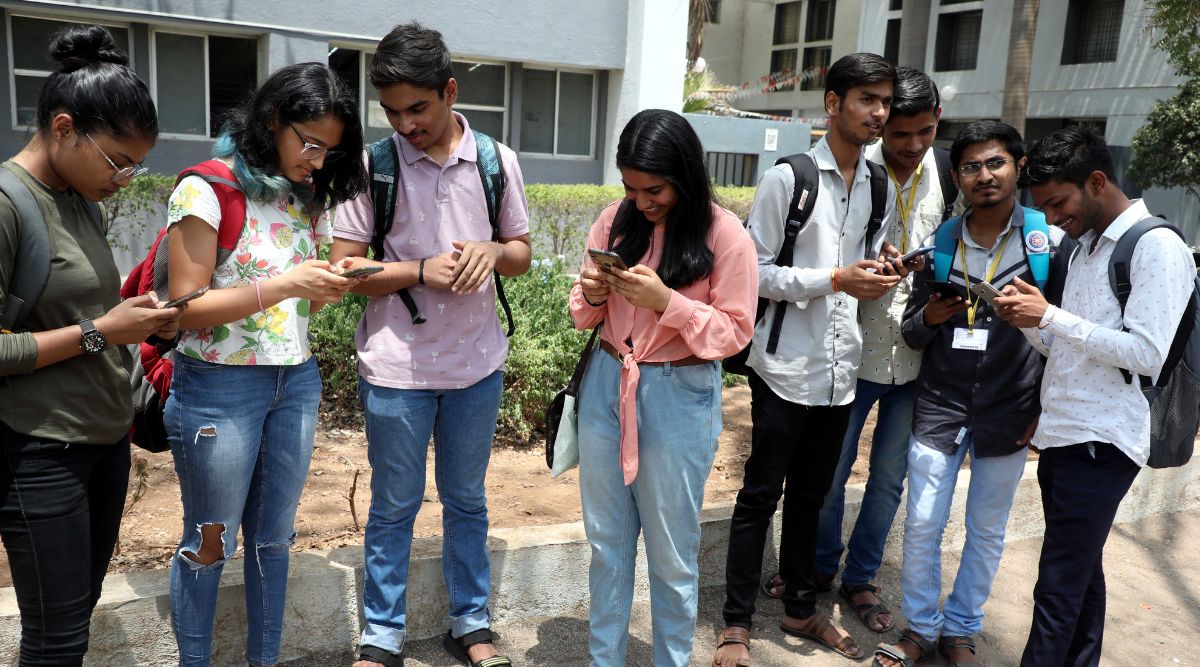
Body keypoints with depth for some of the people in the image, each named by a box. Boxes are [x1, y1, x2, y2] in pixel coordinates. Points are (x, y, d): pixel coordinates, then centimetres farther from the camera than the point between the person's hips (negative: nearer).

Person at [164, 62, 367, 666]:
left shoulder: (309, 197, 7)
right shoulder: (207, 190, -12)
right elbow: (187, 309, -15)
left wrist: (329, 288, -7)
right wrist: (282, 285, -25)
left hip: (296, 382, 6)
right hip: (220, 388, -5)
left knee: (273, 537, 15)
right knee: (210, 543, 8)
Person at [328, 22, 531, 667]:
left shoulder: (497, 161, 0)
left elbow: (521, 255, 7)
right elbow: (345, 269, -7)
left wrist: (493, 251, -15)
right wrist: (422, 270, -20)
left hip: (477, 363, 2)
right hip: (397, 366, -2)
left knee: (467, 500, 17)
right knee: (394, 508, 11)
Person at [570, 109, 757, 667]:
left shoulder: (724, 234, -10)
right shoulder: (615, 220, 2)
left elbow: (734, 332, -10)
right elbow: (586, 316, 10)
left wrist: (665, 301, -23)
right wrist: (591, 294, -13)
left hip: (679, 398, -4)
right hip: (605, 385, 4)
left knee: (671, 554, 9)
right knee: (606, 541, 15)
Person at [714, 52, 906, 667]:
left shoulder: (882, 190, 10)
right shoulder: (787, 179, -8)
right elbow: (756, 273, -11)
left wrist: (883, 276, -3)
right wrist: (836, 280, -20)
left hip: (841, 370, 6)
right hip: (786, 368, -6)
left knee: (810, 496, 18)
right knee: (761, 497, 4)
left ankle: (801, 610, 34)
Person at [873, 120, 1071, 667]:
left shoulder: (1050, 242, -4)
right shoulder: (939, 244, 1)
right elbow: (912, 334, 6)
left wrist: (1045, 408, 0)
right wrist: (928, 318, -17)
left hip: (1008, 414, -1)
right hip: (939, 407, 1)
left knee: (986, 531, 12)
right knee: (921, 527, 4)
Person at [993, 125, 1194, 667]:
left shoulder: (1156, 247, -10)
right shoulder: (1085, 246, 15)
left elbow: (1146, 354, -18)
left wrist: (1050, 316, -17)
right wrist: (1031, 322, -2)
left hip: (1099, 445, -8)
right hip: (1063, 437, 8)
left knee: (1058, 589, -4)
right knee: (1082, 576, 17)